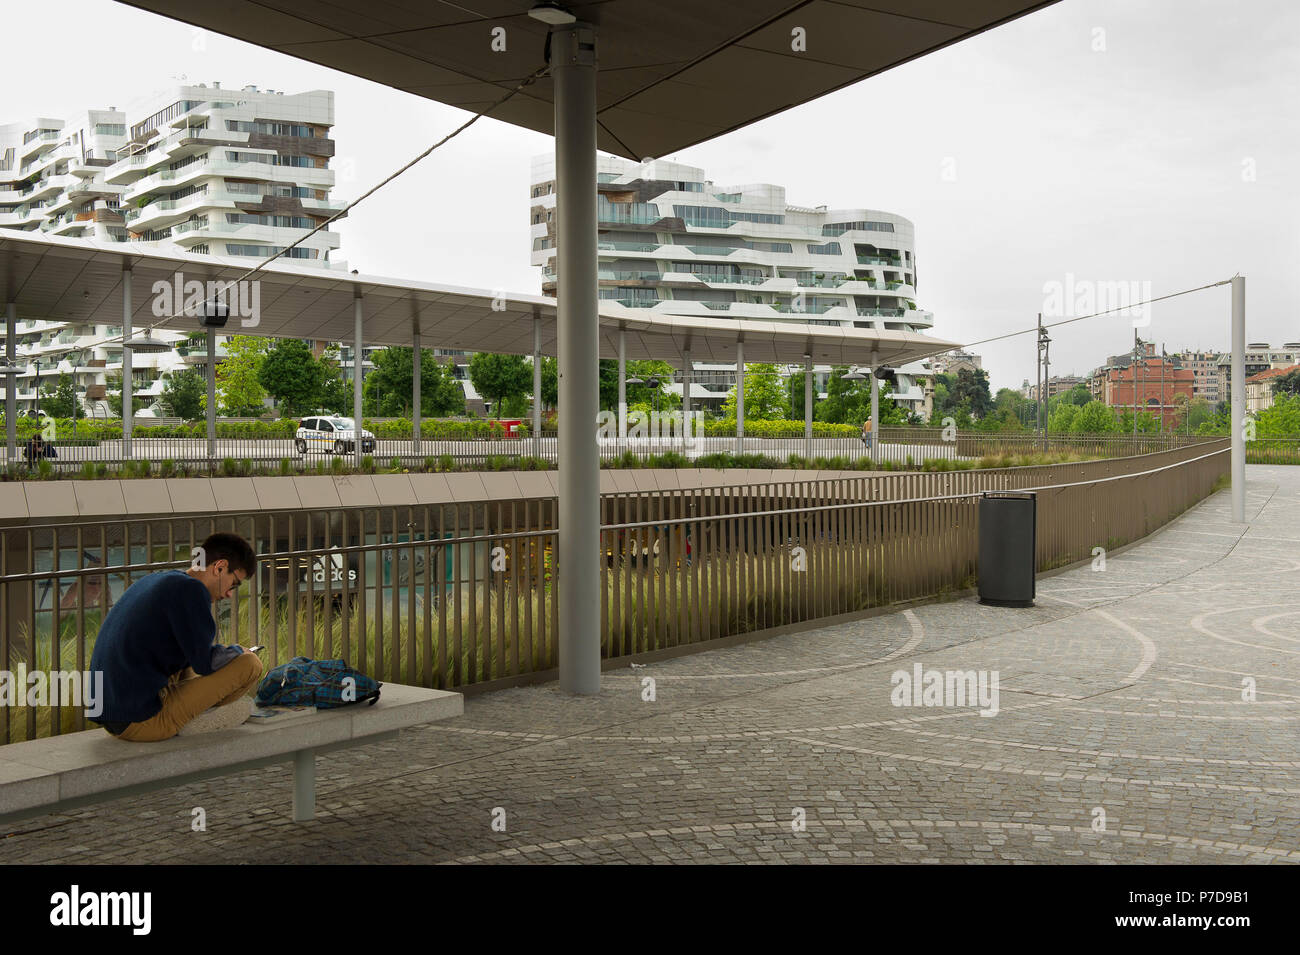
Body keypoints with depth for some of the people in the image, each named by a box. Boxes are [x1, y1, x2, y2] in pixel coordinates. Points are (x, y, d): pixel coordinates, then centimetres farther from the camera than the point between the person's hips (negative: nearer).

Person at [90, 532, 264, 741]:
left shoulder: (153, 581, 17)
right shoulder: (190, 589, -12)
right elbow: (205, 664, -13)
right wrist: (239, 652, 6)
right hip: (143, 721, -10)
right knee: (250, 664, -9)